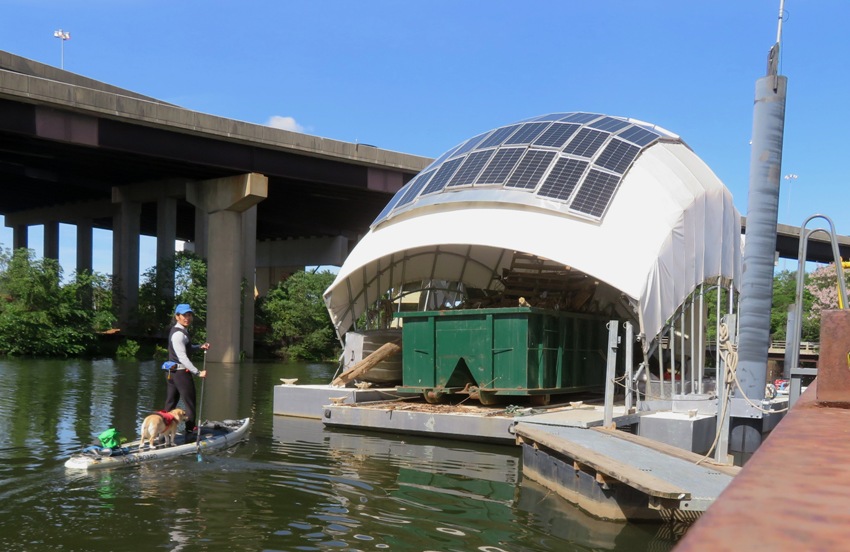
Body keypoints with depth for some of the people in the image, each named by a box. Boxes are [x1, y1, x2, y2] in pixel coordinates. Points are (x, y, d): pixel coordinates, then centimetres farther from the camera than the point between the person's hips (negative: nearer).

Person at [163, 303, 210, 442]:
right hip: (182, 373, -10)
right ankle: (190, 434, 2)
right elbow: (182, 357, -25)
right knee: (190, 404, -1)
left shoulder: (182, 331, 12)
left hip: (172, 372, 10)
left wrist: (200, 346, 9)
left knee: (170, 404, 13)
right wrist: (198, 373, -27)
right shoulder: (178, 334, -19)